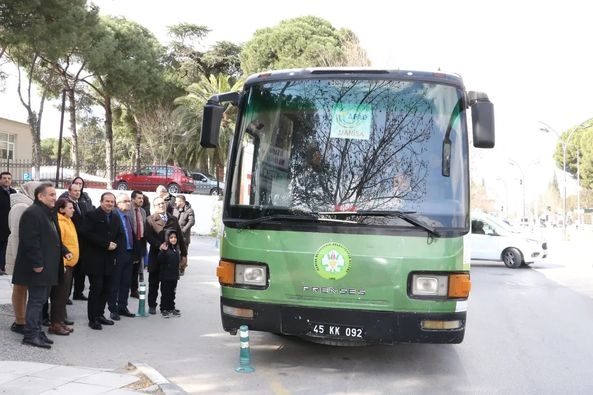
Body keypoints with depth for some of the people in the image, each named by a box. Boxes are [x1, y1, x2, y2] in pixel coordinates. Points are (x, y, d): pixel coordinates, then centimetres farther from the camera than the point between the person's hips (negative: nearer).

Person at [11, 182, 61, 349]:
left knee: (40, 300, 14)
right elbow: (30, 241, -23)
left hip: (48, 267, 10)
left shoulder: (49, 214, 17)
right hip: (38, 268, -10)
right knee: (36, 300, -6)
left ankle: (36, 331, 22)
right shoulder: (32, 213, -16)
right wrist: (37, 263, -24)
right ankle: (31, 334, 0)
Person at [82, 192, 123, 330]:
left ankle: (100, 315, 19)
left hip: (109, 259, 6)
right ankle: (92, 319, 3)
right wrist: (106, 244, -16)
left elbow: (120, 235, 18)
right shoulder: (92, 215, -5)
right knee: (96, 288, -5)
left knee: (106, 288, 7)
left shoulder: (116, 218, 15)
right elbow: (87, 234, -15)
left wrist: (115, 244, -4)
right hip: (94, 259, -6)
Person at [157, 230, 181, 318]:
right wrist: (163, 251, -35)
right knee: (165, 293, 1)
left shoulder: (176, 248, 8)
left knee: (172, 292, 14)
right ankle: (163, 309, 9)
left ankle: (171, 308, 23)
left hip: (174, 275, 7)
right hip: (165, 276, -6)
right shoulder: (164, 248, -15)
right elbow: (159, 260, -23)